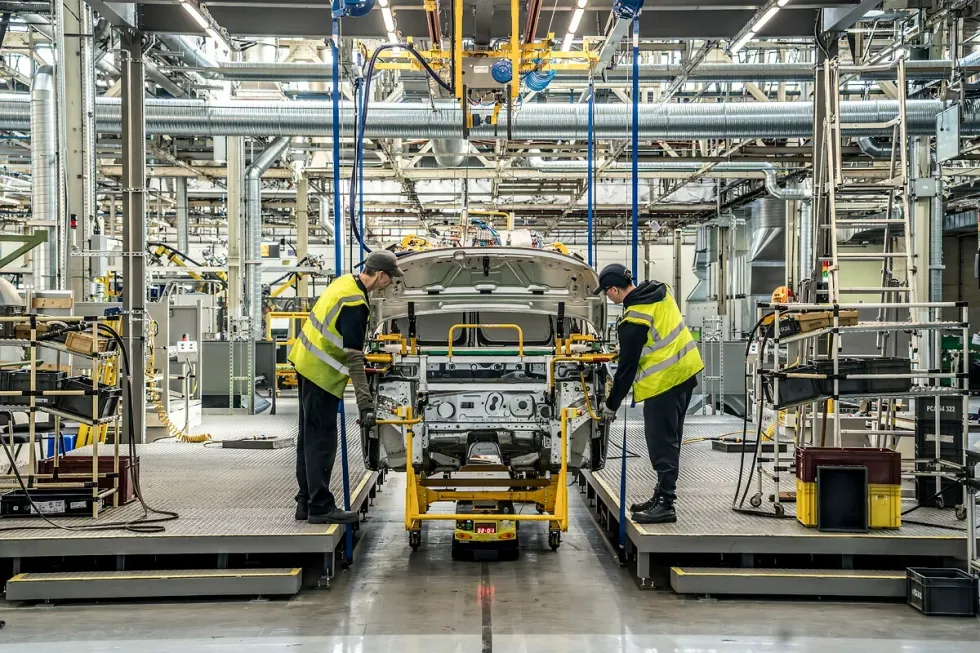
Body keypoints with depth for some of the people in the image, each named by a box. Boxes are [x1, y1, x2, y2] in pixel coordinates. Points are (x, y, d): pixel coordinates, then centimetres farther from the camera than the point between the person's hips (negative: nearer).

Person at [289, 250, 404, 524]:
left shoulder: (345, 282, 4)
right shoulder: (355, 304, -24)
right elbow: (353, 357, -25)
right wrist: (365, 403, -25)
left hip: (306, 362, 10)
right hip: (322, 372, -10)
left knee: (309, 436, 14)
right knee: (322, 440, -4)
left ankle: (306, 502, 22)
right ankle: (320, 507, 0)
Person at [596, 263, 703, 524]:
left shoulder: (633, 321, -18)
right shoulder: (659, 291, 6)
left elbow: (627, 367, -12)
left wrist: (611, 405, -2)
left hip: (664, 381, -9)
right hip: (686, 371, 10)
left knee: (662, 444, -5)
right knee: (669, 441, 15)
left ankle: (665, 504, -4)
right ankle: (662, 496, 24)